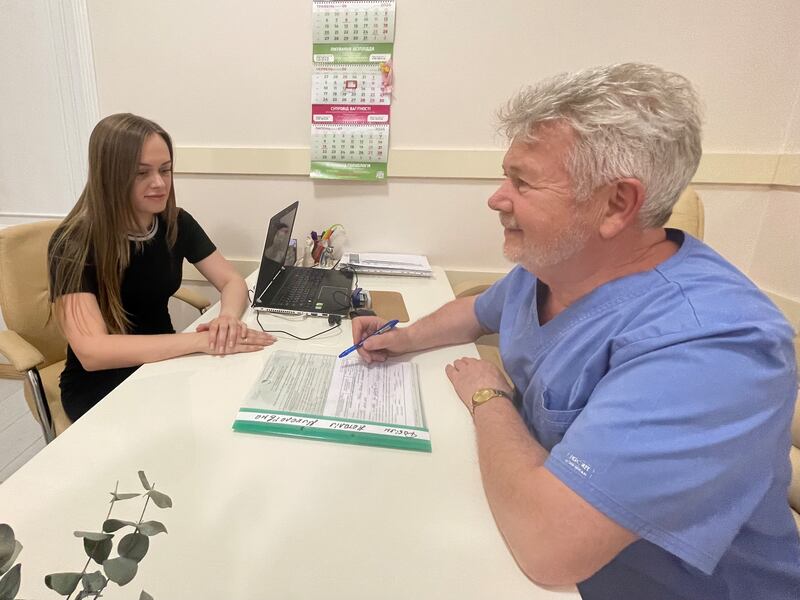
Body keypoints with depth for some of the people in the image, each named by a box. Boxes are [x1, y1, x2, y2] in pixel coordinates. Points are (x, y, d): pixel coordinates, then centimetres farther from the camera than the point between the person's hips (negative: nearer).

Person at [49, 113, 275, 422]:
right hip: (101, 383, -4)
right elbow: (92, 351, -31)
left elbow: (232, 281, -5)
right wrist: (202, 340, -38)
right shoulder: (74, 243, -21)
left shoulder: (177, 223, -6)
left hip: (163, 363, 5)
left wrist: (228, 317, -29)